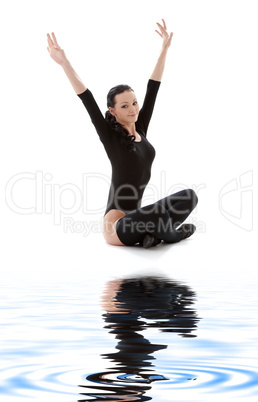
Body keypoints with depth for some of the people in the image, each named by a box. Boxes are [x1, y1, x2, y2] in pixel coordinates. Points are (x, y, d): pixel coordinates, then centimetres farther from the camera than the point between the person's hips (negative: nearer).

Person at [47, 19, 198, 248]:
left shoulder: (141, 129, 6)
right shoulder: (110, 136, -10)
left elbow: (153, 89, 6)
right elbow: (88, 101, -18)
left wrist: (165, 49, 8)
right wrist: (64, 62, -26)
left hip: (138, 216, 7)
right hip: (117, 224, -7)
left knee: (190, 196, -5)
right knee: (159, 211, -34)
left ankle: (153, 233, -6)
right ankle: (170, 234, -2)